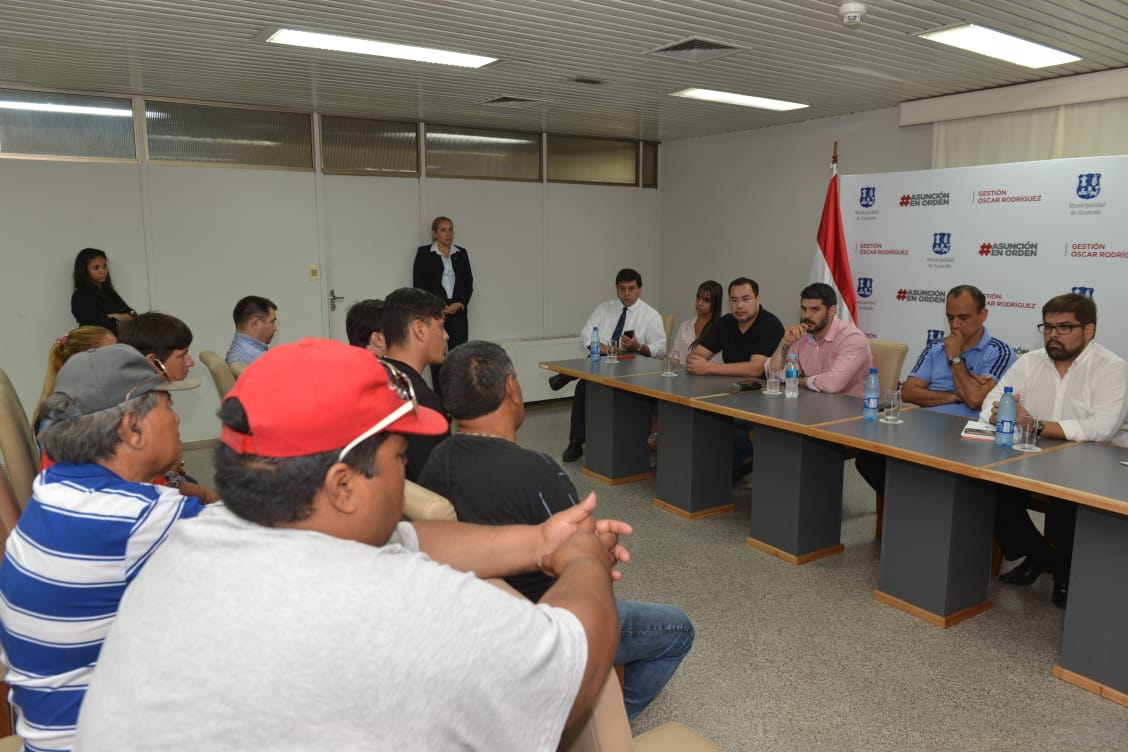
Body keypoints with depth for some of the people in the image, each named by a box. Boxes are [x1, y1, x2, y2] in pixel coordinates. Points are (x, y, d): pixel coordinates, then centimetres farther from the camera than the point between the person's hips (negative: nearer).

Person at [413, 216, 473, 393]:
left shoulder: (461, 253, 12)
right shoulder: (424, 253, 3)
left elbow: (469, 283, 11)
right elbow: (418, 285, -1)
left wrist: (460, 304, -6)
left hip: (458, 312, 3)